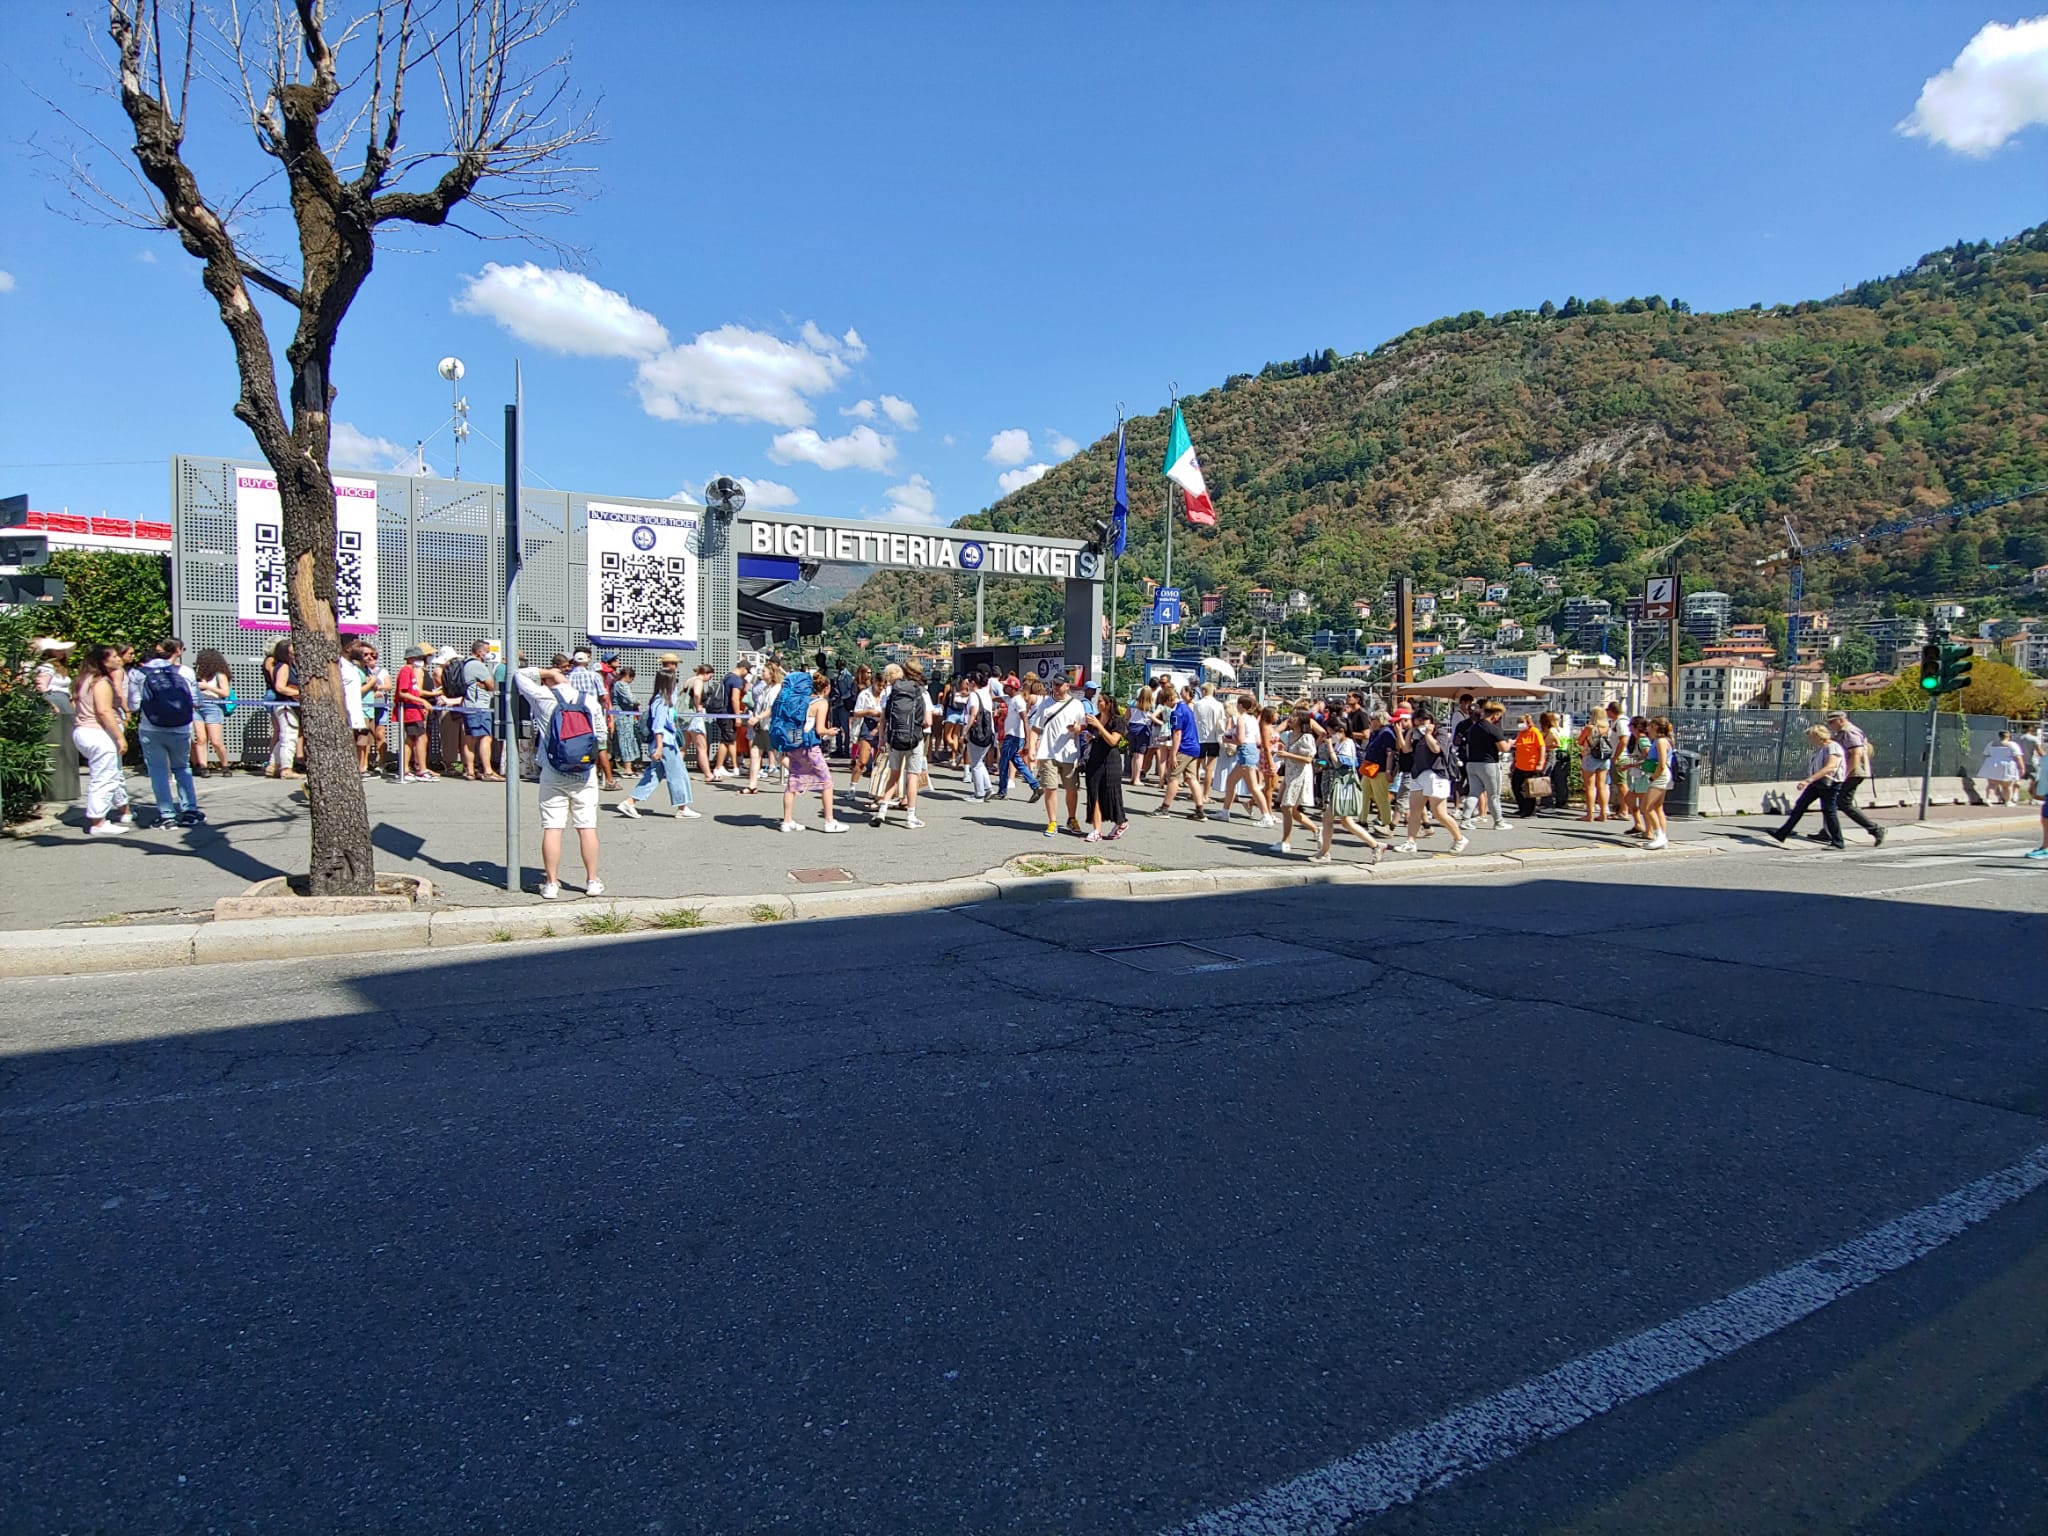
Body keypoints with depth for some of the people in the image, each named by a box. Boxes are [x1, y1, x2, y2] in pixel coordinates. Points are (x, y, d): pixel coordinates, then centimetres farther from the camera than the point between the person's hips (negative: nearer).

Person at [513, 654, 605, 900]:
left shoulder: (542, 697, -4)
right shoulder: (591, 700, 1)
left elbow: (519, 675, 9)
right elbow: (601, 733, 10)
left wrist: (545, 672, 6)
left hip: (553, 774, -2)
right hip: (585, 774, 2)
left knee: (552, 829, 3)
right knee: (587, 828, 6)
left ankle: (551, 884, 5)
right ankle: (592, 881, 12)